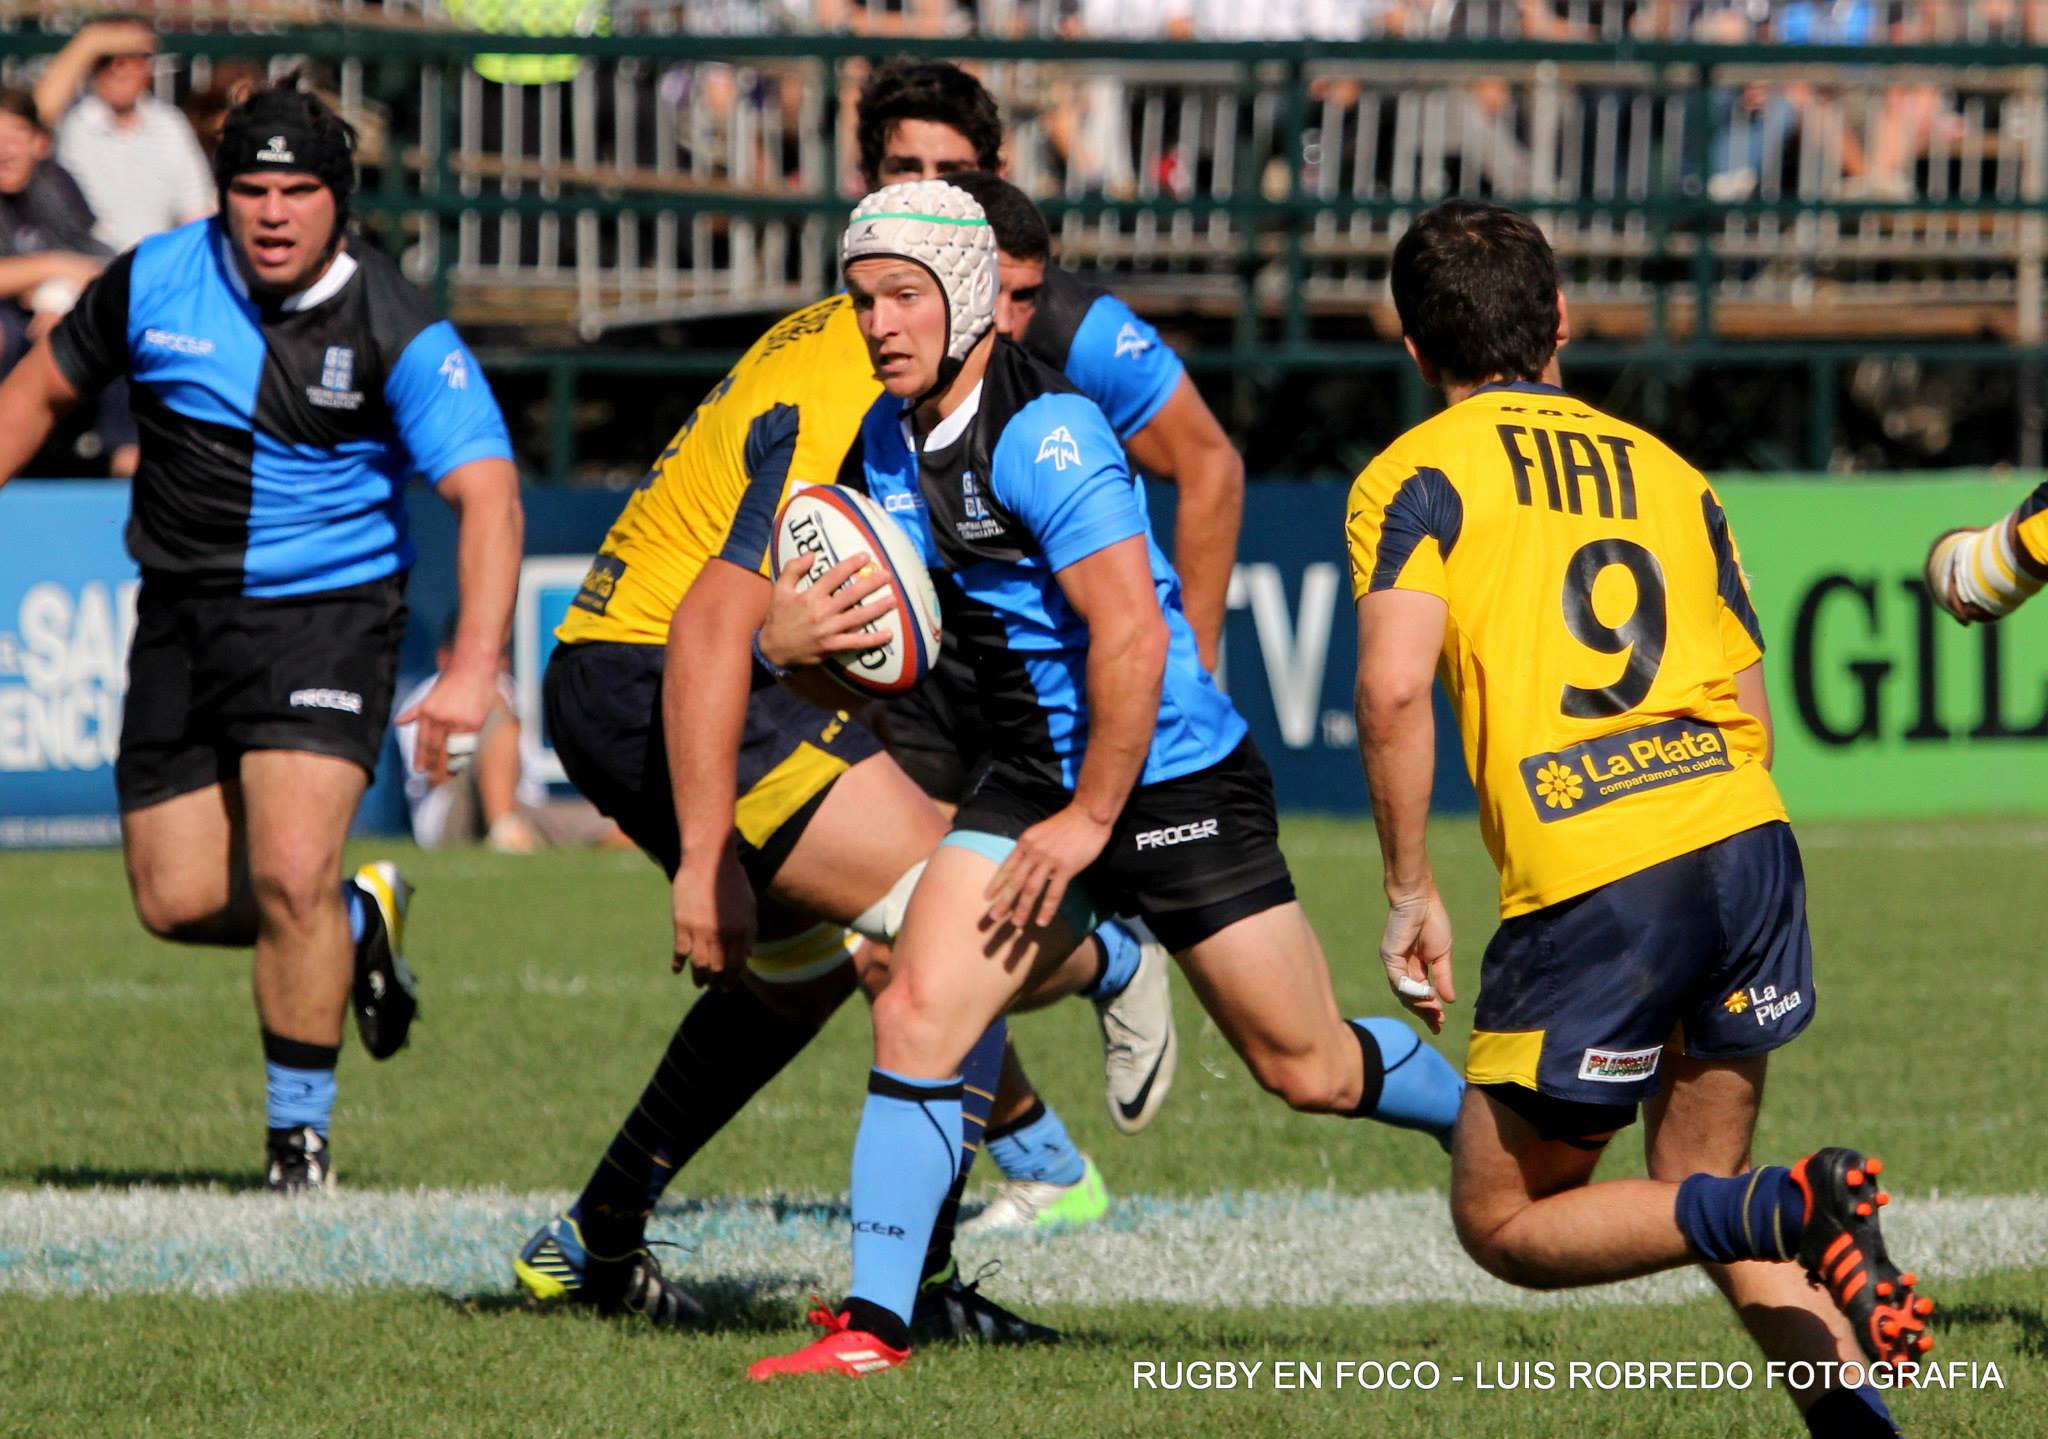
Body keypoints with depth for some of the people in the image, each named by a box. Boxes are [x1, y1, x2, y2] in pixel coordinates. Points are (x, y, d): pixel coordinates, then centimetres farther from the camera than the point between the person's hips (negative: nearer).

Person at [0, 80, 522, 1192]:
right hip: (181, 620, 4)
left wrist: (473, 665, -35)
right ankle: (358, 923, 35)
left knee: (292, 875, -19)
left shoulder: (401, 335, -15)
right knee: (177, 901, 3)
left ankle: (300, 1132, 0)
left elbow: (485, 492, -22)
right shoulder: (156, 283, -5)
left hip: (327, 616, -4)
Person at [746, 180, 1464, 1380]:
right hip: (1031, 780, 7)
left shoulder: (1043, 435, -23)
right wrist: (788, 635, -9)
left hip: (1175, 784, -7)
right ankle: (875, 1325, -7)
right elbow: (870, 607, 16)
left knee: (1311, 1069, 5)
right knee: (918, 1013, -11)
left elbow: (1132, 636, -27)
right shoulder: (892, 437, 4)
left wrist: (1091, 820, -20)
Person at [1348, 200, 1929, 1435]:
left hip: (1585, 889, -5)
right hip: (1745, 835, 5)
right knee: (1700, 1186, 21)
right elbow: (1753, 714, 18)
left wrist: (1411, 894, -2)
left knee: (1504, 1223, 9)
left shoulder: (1418, 476, 5)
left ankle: (1790, 1213, -15)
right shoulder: (1666, 469, 20)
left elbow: (1395, 688, -11)